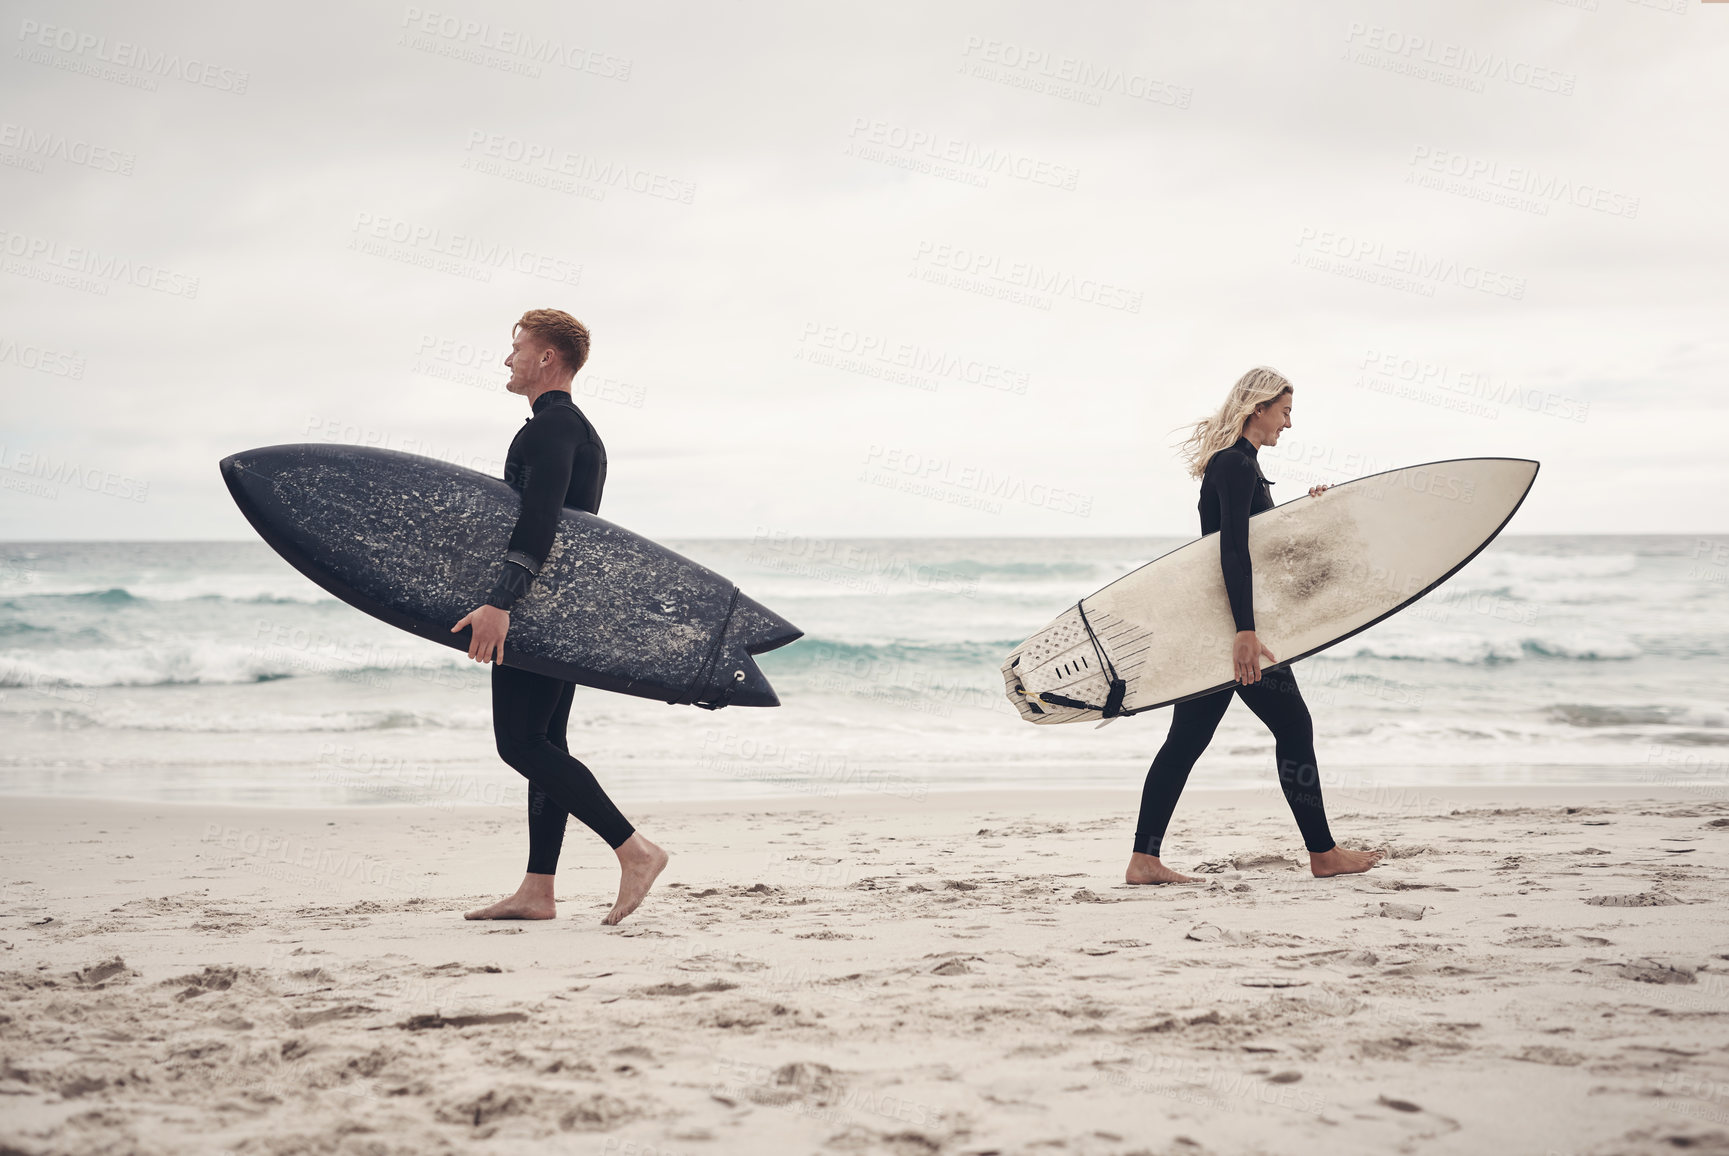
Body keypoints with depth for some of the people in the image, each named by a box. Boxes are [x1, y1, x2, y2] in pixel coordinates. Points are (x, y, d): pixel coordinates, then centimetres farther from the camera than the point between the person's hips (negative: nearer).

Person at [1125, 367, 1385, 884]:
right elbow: (1233, 551, -24)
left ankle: (1143, 859, -1)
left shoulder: (1235, 463, 18)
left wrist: (1303, 511, 19)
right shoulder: (1237, 465, -14)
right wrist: (1245, 632, -29)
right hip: (1230, 621, -10)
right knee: (1294, 727, 2)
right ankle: (1323, 854, 11)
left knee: (1186, 739, 4)